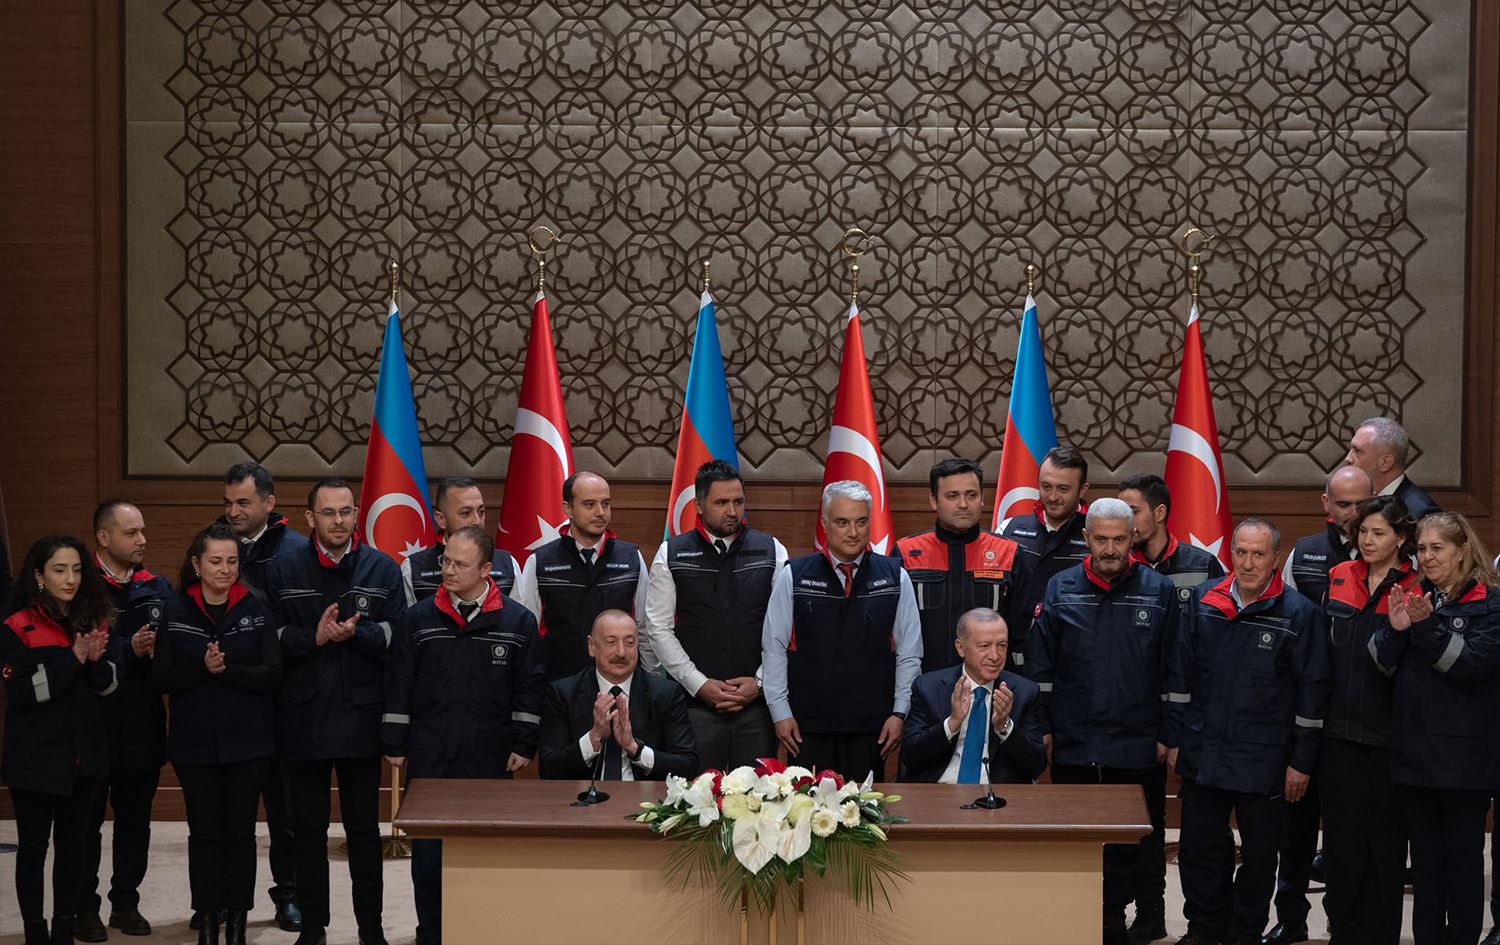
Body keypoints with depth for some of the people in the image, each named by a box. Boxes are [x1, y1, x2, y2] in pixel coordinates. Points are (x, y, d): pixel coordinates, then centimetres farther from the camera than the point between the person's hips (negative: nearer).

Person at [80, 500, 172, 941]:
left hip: (143, 726, 4)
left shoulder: (158, 588, 7)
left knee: (135, 820, 11)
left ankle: (126, 902, 23)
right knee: (87, 821, 6)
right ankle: (85, 908, 15)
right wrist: (129, 651, -23)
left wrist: (160, 650, -14)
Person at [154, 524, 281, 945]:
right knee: (204, 834, 6)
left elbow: (271, 673, -8)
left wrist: (227, 669, -21)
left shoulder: (256, 610, 0)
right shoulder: (175, 612, 1)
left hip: (247, 744, 0)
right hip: (194, 744, 0)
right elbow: (162, 678, -3)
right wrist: (203, 669, -18)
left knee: (240, 832, 6)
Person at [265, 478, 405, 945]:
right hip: (302, 718, 0)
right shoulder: (283, 570, 3)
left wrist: (354, 633, -19)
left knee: (364, 829, 7)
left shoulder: (382, 569, 3)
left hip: (360, 718, 0)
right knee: (308, 830, 9)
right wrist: (314, 637, -17)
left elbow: (398, 635, -5)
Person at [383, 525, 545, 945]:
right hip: (428, 757, 1)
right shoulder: (419, 619, 3)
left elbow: (529, 688, 3)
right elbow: (398, 685, 6)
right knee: (428, 851, 5)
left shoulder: (517, 622, 0)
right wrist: (394, 743, 4)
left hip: (490, 759, -1)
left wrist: (523, 745, -1)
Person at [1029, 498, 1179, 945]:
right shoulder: (1060, 590, 4)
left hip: (1138, 746, -1)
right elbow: (1041, 667, 6)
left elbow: (1173, 671, 2)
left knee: (1138, 844, 5)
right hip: (1073, 744, 1)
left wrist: (1167, 735, 0)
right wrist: (1043, 729, 3)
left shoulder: (1159, 591, 1)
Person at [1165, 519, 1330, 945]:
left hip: (1264, 761, -3)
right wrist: (1174, 738, 6)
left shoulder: (1300, 613, -8)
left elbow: (1312, 691, -6)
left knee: (1259, 854, 8)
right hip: (1202, 754, 3)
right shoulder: (1202, 601, 2)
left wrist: (1301, 761, -6)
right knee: (1199, 849, 11)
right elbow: (1180, 675, 8)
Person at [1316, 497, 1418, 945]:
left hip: (1389, 734, -3)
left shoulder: (1416, 589, -6)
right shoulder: (1337, 578, 7)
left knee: (1386, 836, 7)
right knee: (1342, 832, 6)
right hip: (1341, 725, 3)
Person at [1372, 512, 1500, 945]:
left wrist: (1428, 626, -24)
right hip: (1414, 747, 5)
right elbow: (1382, 666, 6)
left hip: (1464, 752, -5)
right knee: (1425, 855, 10)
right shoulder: (1414, 598, 12)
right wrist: (1395, 630, -12)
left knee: (1463, 855, 2)